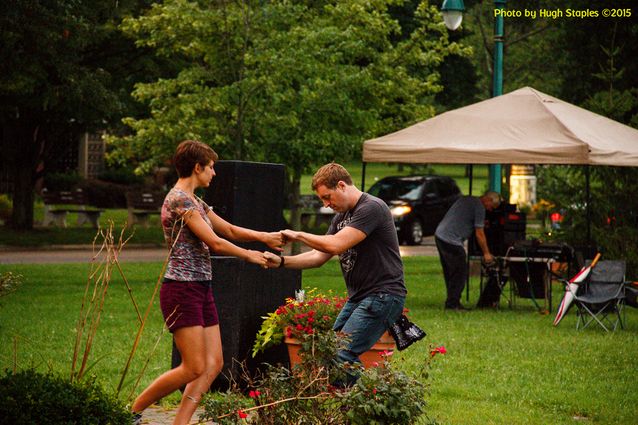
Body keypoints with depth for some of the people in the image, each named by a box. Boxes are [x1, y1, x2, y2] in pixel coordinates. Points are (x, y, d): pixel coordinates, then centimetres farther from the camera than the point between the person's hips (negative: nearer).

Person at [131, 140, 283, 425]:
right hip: (182, 290, -10)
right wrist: (249, 255, -2)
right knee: (195, 368, -10)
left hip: (201, 289, 10)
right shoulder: (179, 199, -14)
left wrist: (265, 237, 12)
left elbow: (230, 230, 24)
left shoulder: (195, 202, 17)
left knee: (213, 364, 4)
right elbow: (215, 243, -16)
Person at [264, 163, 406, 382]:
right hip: (357, 298, 10)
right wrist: (281, 261, 3)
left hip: (383, 296, -10)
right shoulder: (341, 217, 18)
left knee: (343, 356, -20)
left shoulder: (372, 208, -14)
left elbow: (336, 245, -22)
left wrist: (298, 235, -9)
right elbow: (319, 256, 17)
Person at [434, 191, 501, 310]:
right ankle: (452, 303, -4)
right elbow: (479, 234, -7)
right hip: (451, 241, -10)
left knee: (450, 273, 14)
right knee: (460, 273, -4)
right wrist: (486, 253, 2)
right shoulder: (479, 207, -9)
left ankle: (452, 302, 17)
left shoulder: (465, 199, 19)